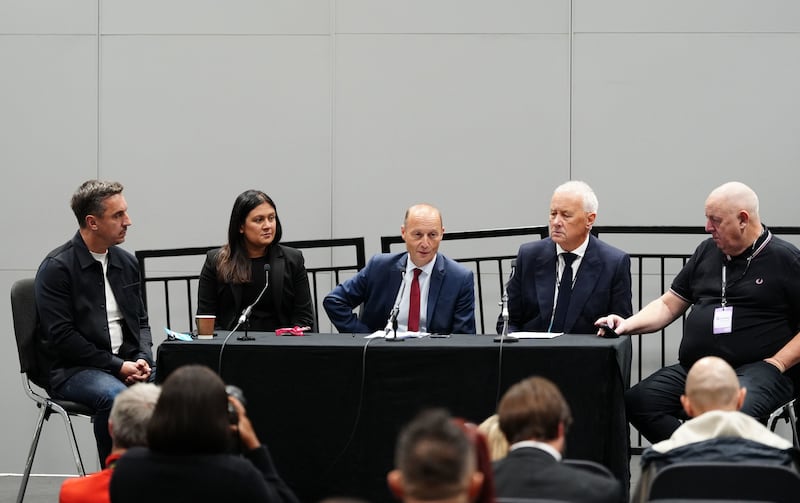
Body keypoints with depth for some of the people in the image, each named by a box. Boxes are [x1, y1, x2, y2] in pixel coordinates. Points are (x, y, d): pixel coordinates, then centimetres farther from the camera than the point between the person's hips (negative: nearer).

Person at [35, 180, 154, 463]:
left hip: (126, 365, 6)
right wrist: (117, 365, -15)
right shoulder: (56, 267, -6)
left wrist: (143, 359, -1)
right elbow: (61, 337, -12)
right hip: (73, 370, -6)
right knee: (115, 396, -37)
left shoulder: (127, 263, 14)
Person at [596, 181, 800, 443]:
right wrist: (628, 324, 5)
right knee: (635, 402, -19)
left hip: (756, 369, -6)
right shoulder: (707, 251, 19)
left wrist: (777, 363, -13)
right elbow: (669, 305, 21)